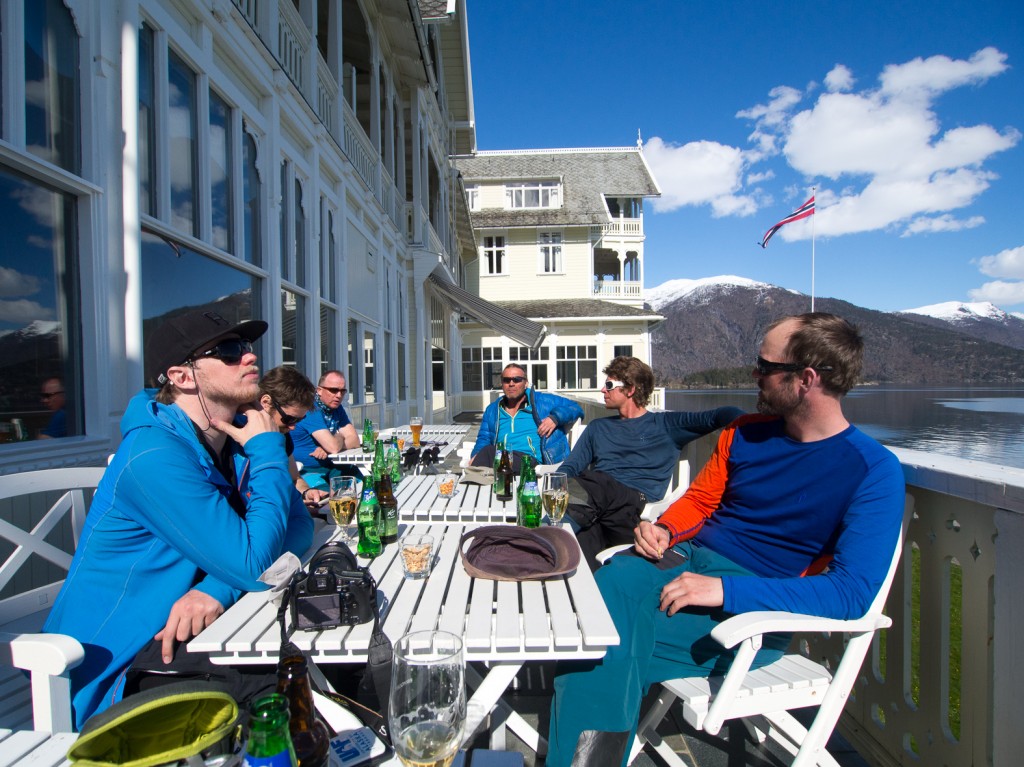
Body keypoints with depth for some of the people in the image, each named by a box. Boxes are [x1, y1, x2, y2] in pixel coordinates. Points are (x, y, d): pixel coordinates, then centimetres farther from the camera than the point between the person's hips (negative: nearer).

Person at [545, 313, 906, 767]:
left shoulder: (874, 470, -8)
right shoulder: (745, 432, 9)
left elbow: (853, 592, -16)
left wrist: (726, 589, -25)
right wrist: (664, 530, -6)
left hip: (750, 611, -5)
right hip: (686, 558, 5)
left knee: (607, 644, -26)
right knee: (604, 590, -27)